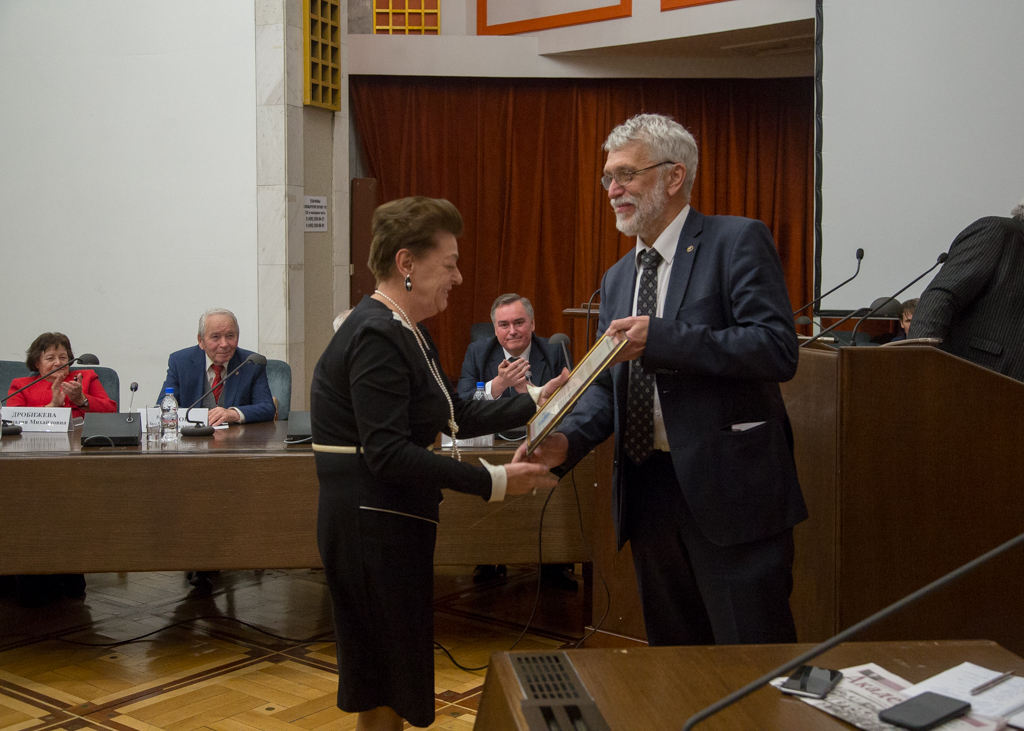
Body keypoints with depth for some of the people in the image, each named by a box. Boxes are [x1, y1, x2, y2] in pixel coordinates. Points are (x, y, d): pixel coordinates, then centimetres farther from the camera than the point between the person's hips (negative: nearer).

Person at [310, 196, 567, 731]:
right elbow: (387, 454, -27)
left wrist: (534, 401, 5)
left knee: (386, 683, 19)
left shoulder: (402, 331, 12)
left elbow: (459, 417, 14)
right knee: (385, 687, 2)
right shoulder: (377, 336, -20)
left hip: (391, 523, 10)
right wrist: (494, 482, -28)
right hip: (372, 524, -10)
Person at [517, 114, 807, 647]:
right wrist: (567, 439, -4)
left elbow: (778, 350, -18)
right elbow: (608, 383, 15)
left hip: (729, 488, -7)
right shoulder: (617, 278, 17)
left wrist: (660, 338, -21)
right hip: (648, 491, 7)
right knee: (672, 657, 17)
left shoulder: (738, 241, -6)